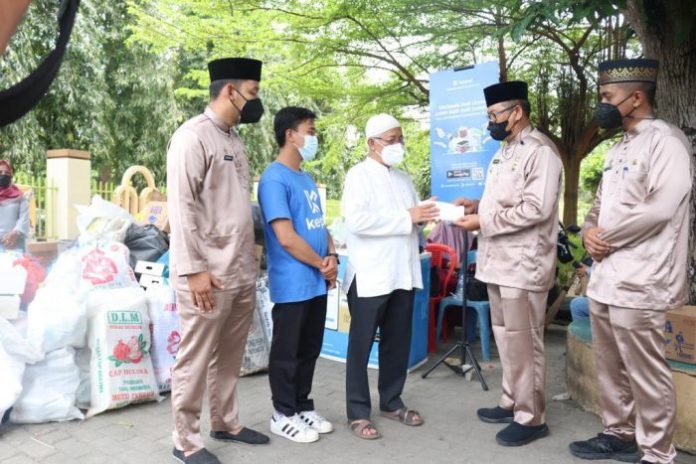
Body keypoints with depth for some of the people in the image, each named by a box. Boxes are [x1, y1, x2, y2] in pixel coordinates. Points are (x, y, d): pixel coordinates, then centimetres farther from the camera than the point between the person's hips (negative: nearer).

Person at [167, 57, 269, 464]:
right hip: (209, 273, -7)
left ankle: (226, 423, 32)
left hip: (243, 272, 8)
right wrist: (193, 269, -17)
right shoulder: (194, 135, -8)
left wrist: (250, 258, 15)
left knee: (230, 356, 16)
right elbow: (181, 206, -14)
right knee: (195, 358, 4)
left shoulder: (235, 140, 16)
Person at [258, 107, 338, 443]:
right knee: (287, 352, 6)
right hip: (292, 285, -8)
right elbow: (286, 238, -19)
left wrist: (332, 257, 0)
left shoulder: (307, 179, 14)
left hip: (317, 283, 8)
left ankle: (303, 407, 32)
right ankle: (284, 415, 21)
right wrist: (322, 265, -9)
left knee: (309, 350, 17)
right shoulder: (274, 179, -14)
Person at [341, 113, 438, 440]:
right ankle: (358, 412, 15)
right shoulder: (358, 175, -6)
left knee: (398, 342, 15)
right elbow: (356, 220, -20)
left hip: (403, 273, 7)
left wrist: (424, 215, -2)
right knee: (361, 344, 4)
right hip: (369, 275, -7)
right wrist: (407, 218, -19)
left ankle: (391, 401, 31)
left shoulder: (404, 178, 17)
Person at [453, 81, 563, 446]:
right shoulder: (505, 151, 17)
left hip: (523, 264, -9)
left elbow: (536, 208, -22)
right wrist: (478, 206, 6)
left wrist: (483, 222, -17)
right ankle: (511, 403, 30)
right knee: (505, 338, 17)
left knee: (523, 343, 0)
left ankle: (531, 418, 14)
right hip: (498, 261, 9)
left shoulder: (540, 150, -12)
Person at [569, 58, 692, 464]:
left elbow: (661, 207, -21)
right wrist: (590, 230, 0)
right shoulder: (618, 149, 18)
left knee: (646, 374, 1)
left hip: (638, 282, -9)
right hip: (605, 277, 9)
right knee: (611, 367, 18)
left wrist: (606, 237, -10)